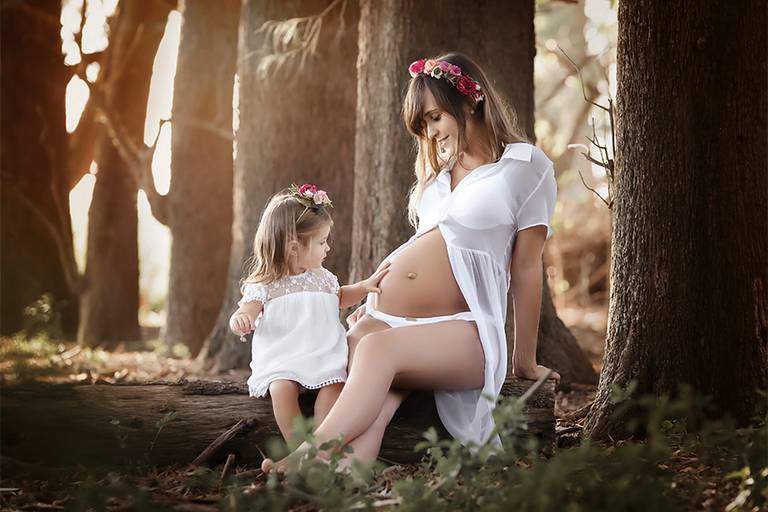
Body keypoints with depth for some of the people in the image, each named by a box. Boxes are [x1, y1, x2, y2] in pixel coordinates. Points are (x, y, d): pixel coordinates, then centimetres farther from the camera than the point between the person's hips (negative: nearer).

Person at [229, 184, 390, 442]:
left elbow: (340, 297, 35)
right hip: (280, 359, -3)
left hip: (323, 355, 3)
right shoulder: (264, 284, -2)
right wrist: (241, 319, -38)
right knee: (282, 388, -32)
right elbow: (247, 311, -13)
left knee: (333, 384, -27)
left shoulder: (322, 277, 14)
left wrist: (365, 285, 20)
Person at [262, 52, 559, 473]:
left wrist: (525, 362, 5)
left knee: (379, 348, -39)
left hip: (460, 329, -5)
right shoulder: (438, 169, 23)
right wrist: (372, 300, 14)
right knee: (366, 425, -27)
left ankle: (306, 459, -53)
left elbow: (526, 269, 2)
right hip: (383, 314, 5)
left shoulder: (526, 167, 3)